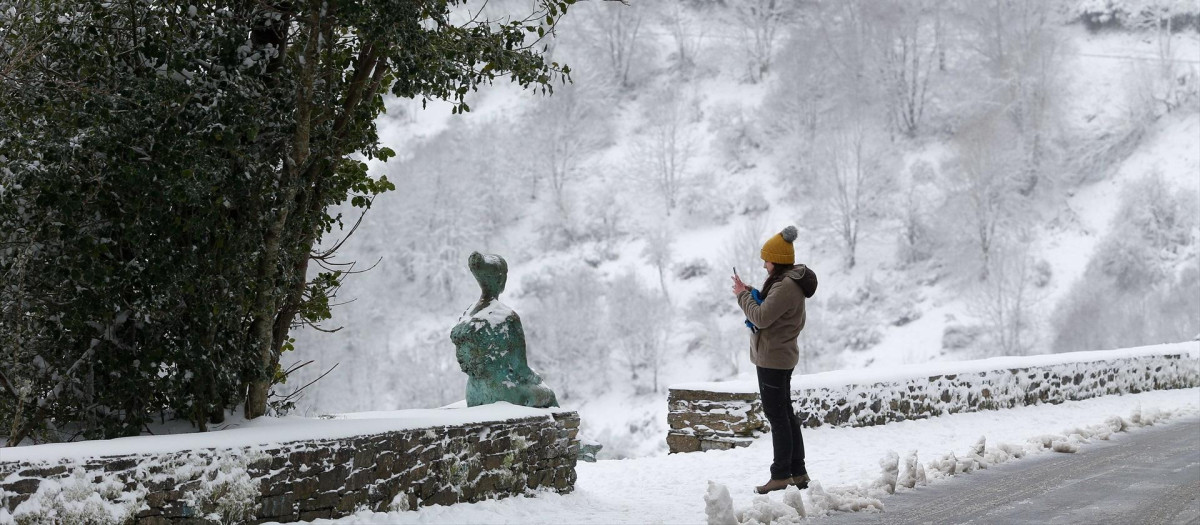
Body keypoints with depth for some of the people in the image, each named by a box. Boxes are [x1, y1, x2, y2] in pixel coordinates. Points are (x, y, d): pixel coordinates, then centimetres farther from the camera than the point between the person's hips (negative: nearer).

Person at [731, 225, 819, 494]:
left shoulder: (785, 286, -20)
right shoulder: (789, 283, 14)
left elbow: (761, 318, -22)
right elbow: (769, 311, 16)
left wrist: (743, 295, -8)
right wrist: (749, 292, 4)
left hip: (772, 358, -11)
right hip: (781, 356, 11)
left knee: (776, 414, -6)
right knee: (785, 413, 14)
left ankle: (781, 474, -1)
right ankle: (797, 471, 21)